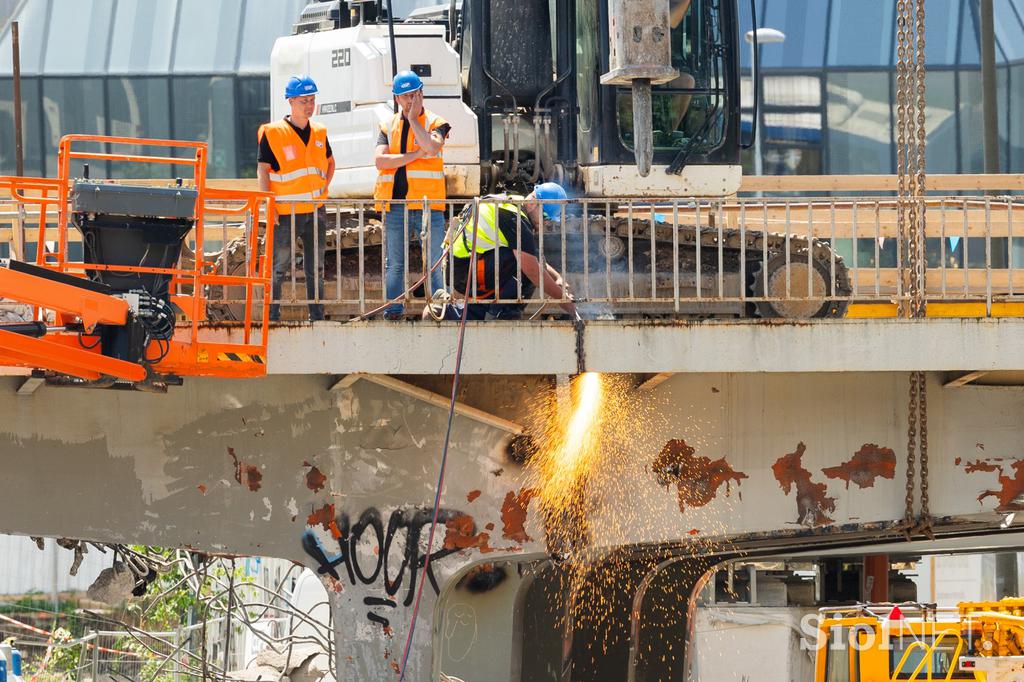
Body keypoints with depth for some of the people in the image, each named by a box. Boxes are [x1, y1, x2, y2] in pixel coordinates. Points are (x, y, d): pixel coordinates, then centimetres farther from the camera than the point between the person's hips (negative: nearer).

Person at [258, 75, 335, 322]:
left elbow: (330, 162, 26)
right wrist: (269, 205, -13)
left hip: (315, 210, 5)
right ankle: (271, 316, 3)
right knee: (279, 268, -2)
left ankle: (317, 316, 16)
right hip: (284, 213, -5)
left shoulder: (319, 132, 9)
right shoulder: (273, 133, -8)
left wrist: (323, 188, 11)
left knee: (316, 269, 10)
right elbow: (262, 169, -7)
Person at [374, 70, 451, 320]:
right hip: (396, 204, 3)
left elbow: (432, 147, -18)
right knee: (395, 264, 6)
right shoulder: (388, 126, 13)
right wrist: (415, 155, -9)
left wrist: (413, 120, -9)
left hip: (427, 204, -3)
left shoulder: (435, 123, 4)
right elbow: (380, 161, -2)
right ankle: (393, 310, 10)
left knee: (434, 263, -3)